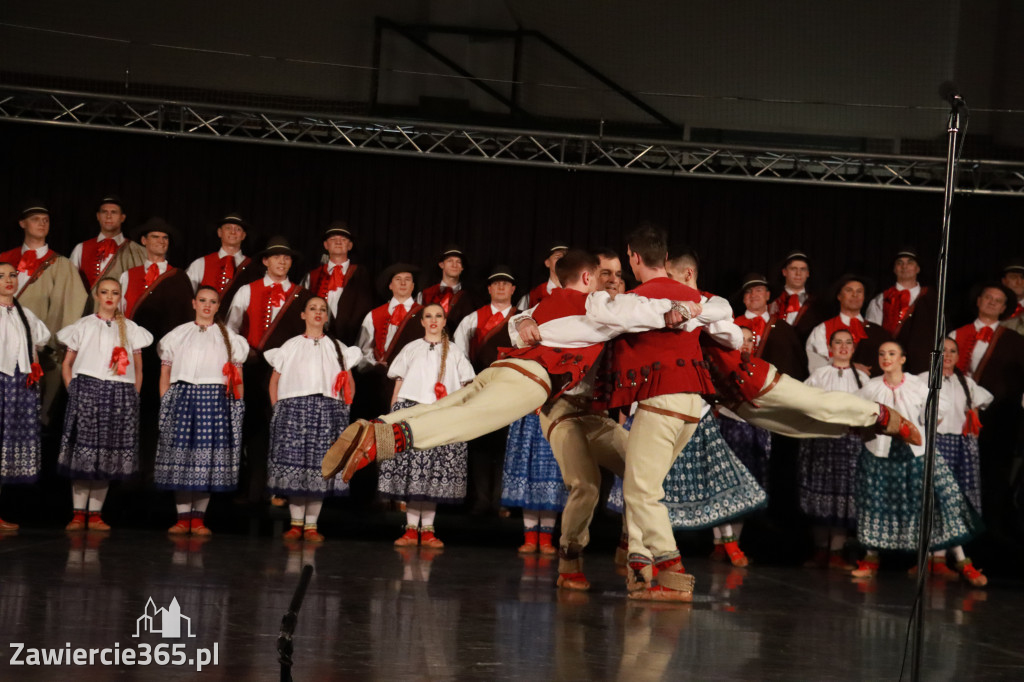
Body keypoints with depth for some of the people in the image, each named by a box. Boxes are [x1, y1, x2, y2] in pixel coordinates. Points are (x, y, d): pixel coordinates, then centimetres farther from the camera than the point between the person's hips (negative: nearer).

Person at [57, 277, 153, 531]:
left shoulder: (131, 329, 12)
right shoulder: (84, 326, 8)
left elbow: (138, 369, 15)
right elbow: (67, 364, 8)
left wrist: (133, 397, 4)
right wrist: (73, 392, -3)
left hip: (120, 396, 2)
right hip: (87, 392, -2)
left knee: (107, 457, 1)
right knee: (82, 452, -6)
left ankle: (95, 515, 6)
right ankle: (78, 514, -2)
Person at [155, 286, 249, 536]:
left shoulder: (228, 336, 13)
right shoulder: (179, 334, 12)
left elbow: (238, 377, 10)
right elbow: (165, 372, 11)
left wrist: (237, 404, 0)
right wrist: (165, 402, 2)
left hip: (216, 400, 0)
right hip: (183, 397, 0)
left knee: (208, 459, -2)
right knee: (181, 456, -5)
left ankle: (199, 519, 4)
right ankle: (183, 518, 0)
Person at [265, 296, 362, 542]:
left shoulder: (338, 347, 13)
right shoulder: (291, 346, 12)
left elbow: (349, 384, 13)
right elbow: (275, 380, 13)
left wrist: (342, 410, 2)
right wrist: (277, 408, 2)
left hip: (327, 411, 0)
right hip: (294, 410, 0)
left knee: (320, 467, -4)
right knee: (293, 464, -6)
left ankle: (311, 525, 0)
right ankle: (296, 523, 1)